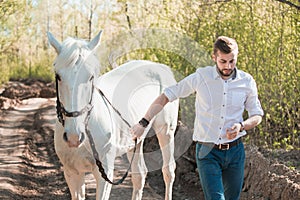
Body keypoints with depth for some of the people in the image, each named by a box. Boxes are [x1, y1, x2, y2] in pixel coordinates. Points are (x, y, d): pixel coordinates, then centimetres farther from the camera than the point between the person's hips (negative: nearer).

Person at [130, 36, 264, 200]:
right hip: (207, 152, -3)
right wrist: (143, 123, -3)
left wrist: (241, 126, -11)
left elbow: (257, 116, 11)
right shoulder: (201, 77, -6)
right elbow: (166, 96, 1)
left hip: (235, 151, 3)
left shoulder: (247, 82, 0)